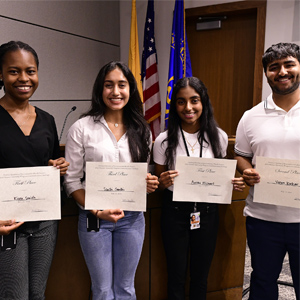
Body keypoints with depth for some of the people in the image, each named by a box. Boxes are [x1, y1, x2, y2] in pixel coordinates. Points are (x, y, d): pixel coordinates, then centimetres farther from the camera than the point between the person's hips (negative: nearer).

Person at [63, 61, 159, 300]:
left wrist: (150, 184, -9)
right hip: (94, 218, -2)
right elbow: (72, 180, -6)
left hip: (132, 217, 3)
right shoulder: (81, 129, -6)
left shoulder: (141, 130, 4)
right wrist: (96, 211, -17)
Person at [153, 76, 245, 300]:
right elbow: (158, 182, 0)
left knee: (201, 275, 19)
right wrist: (164, 182, -22)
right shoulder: (164, 140, -10)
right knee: (176, 276, 12)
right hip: (175, 212, -2)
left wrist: (233, 183, -10)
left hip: (207, 212, 2)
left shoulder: (219, 137, -4)